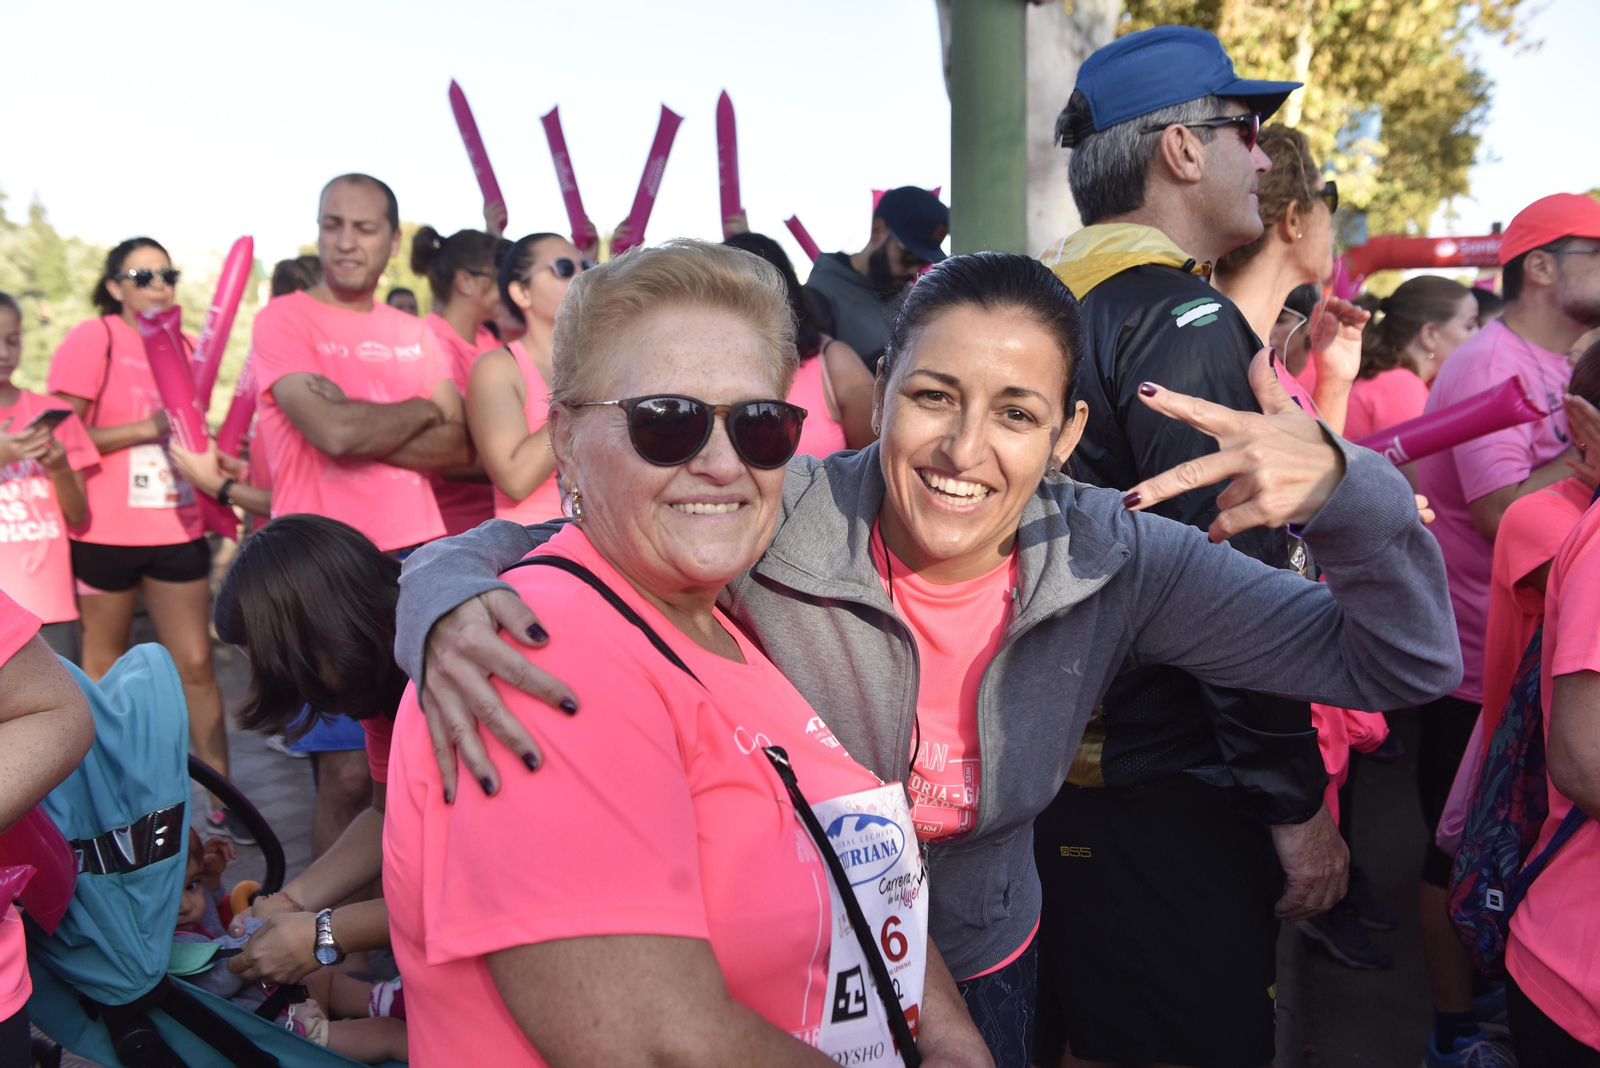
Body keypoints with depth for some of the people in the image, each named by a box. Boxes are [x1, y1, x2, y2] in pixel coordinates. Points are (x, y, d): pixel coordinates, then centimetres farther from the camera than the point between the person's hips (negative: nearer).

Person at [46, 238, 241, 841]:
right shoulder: (91, 340, -5)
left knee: (196, 665, 4)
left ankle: (223, 805, 10)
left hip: (178, 530, 4)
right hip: (107, 533, -4)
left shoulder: (184, 346, 11)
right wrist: (146, 428, -17)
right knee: (104, 668, 9)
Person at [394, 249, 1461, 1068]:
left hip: (984, 979, 2)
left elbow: (1406, 662, -16)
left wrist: (1343, 484, -36)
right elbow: (507, 546, -20)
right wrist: (448, 609, -44)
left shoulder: (1114, 561, -20)